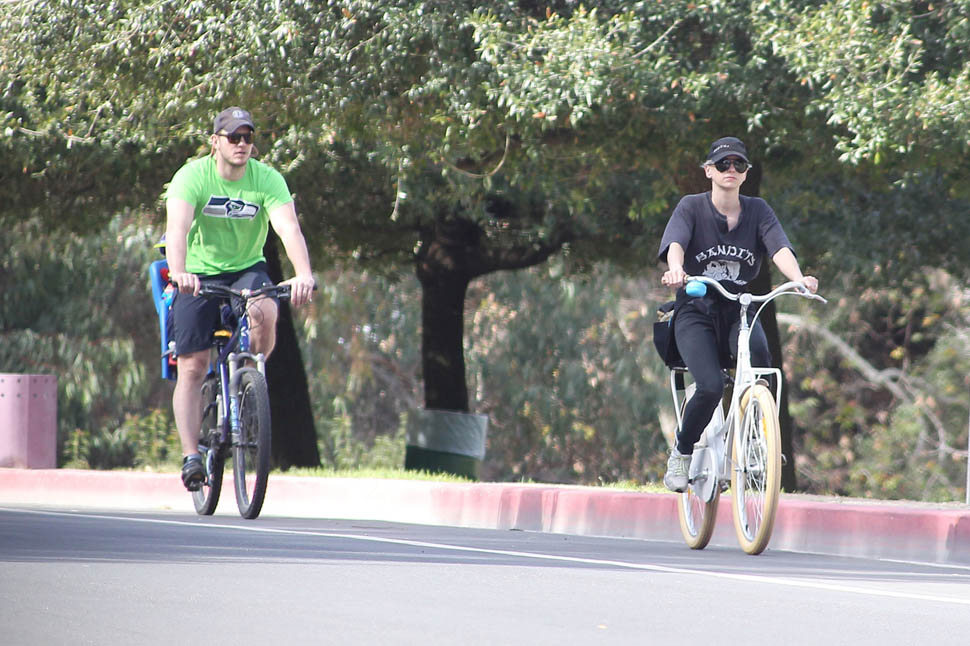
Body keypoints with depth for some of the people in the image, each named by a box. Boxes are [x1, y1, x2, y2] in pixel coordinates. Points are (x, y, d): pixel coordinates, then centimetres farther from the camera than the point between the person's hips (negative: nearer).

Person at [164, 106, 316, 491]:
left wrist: (303, 274, -46)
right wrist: (178, 272, -52)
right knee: (192, 368, -8)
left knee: (265, 312, -33)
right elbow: (177, 227, -32)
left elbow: (288, 228, -27)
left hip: (247, 269, 1)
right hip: (200, 275, -1)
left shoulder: (267, 180, -13)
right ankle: (191, 456, -5)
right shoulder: (193, 176, -17)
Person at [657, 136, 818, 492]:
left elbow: (780, 249, -11)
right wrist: (676, 269, -44)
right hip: (696, 311, -2)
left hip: (739, 309, 2)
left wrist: (798, 278, -33)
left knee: (757, 351, -33)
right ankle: (681, 453, 1)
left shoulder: (758, 211, 5)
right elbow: (675, 243, -20)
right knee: (711, 386, -26)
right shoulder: (691, 207, -1)